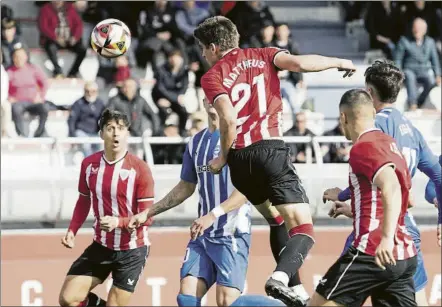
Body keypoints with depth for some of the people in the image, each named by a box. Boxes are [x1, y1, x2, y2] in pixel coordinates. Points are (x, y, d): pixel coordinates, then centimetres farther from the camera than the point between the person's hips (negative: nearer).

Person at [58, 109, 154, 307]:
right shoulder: (89, 164, -1)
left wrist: (118, 222, -32)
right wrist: (72, 231, 1)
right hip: (101, 246, 4)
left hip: (132, 250, -4)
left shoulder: (139, 169, -15)